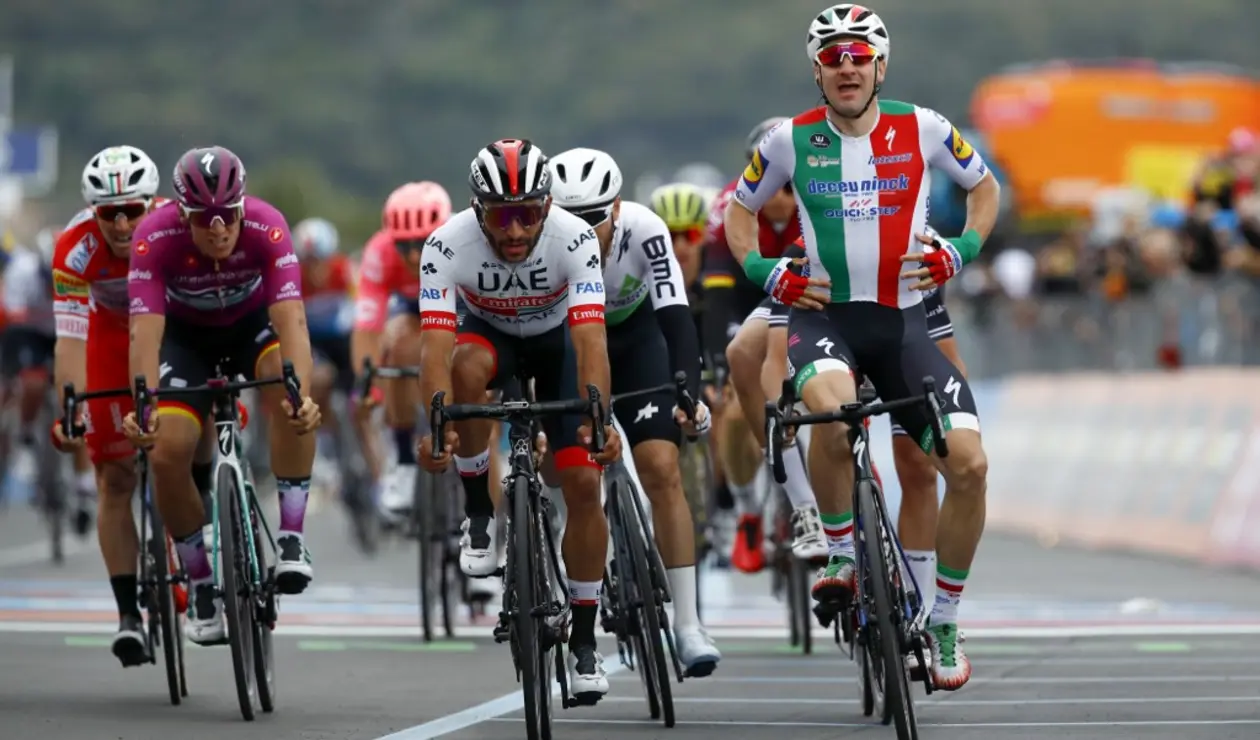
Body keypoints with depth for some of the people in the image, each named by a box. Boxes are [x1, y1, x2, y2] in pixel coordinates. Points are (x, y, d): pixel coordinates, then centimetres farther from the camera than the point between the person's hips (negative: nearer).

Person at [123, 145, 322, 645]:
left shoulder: (267, 227, -33)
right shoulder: (155, 238, -33)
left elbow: (291, 319, -40)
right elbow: (145, 331, -38)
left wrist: (300, 393, -56)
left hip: (252, 321, 0)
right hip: (186, 332, 1)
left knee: (291, 397, -33)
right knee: (166, 453, -17)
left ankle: (291, 536, -21)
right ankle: (201, 585, 4)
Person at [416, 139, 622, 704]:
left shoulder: (575, 239, -34)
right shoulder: (448, 245, -33)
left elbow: (590, 340, -42)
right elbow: (435, 343, -40)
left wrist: (598, 418, -57)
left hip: (557, 340, 0)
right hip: (490, 333, 0)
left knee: (584, 485, -12)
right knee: (468, 366, -37)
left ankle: (583, 642, 2)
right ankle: (478, 514, -16)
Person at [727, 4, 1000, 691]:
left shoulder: (921, 130, 1)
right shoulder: (790, 140, 1)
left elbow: (985, 187, 17)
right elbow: (740, 210, 16)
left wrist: (960, 250, 0)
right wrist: (763, 270, -1)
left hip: (902, 319, 2)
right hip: (823, 313, -2)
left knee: (969, 462, -14)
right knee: (832, 408, -38)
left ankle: (944, 621, 5)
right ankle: (839, 556, -12)